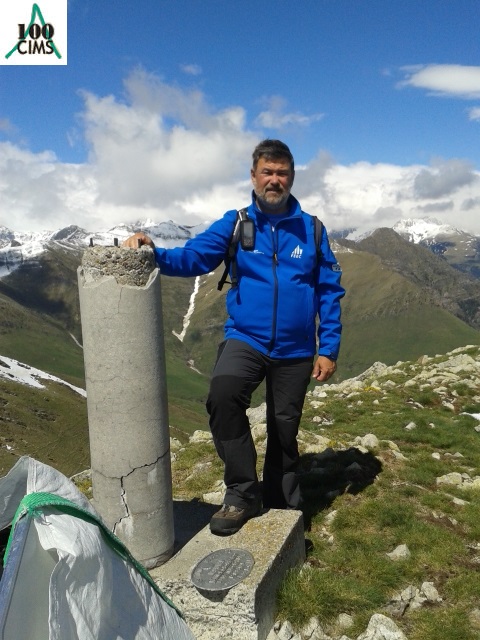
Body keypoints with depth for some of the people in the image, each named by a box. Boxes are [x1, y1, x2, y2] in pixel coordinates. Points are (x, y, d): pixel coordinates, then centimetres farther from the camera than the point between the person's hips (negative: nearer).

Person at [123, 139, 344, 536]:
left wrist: (329, 349, -2)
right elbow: (193, 257, -12)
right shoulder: (234, 224, 0)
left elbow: (330, 291, 2)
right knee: (223, 395, -30)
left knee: (284, 431, 12)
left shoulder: (311, 229, 0)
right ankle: (242, 493, -9)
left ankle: (283, 509, 36)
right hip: (245, 340, -1)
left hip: (295, 351, 1)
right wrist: (154, 253, -31)